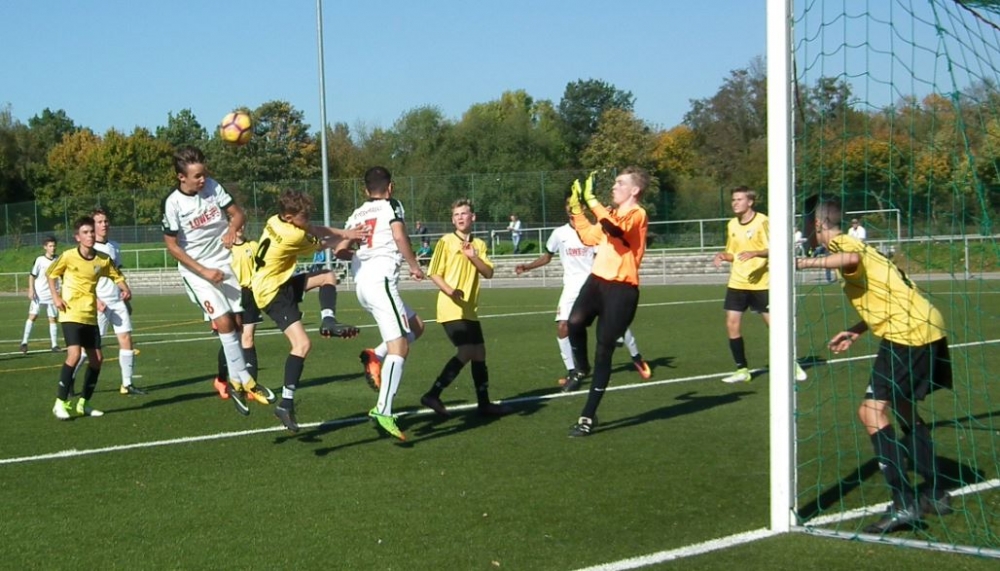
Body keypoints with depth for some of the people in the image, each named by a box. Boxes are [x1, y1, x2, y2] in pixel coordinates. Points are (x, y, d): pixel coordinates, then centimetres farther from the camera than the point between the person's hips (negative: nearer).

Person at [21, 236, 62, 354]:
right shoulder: (40, 260, -6)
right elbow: (32, 275, -3)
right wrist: (31, 290, -12)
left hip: (52, 295, 3)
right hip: (38, 294, -3)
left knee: (53, 319, 4)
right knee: (32, 316, -8)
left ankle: (54, 344, 8)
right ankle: (24, 342, -4)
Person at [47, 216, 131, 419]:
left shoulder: (103, 259, -2)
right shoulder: (68, 256, -10)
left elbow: (117, 276, 12)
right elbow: (50, 274, 5)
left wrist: (125, 289, -9)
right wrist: (55, 296, -6)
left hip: (90, 316, 5)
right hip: (71, 314, -5)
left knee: (96, 359, 4)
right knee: (74, 354, -21)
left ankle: (83, 404, 19)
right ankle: (60, 403, -10)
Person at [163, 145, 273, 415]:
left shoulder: (213, 187, -7)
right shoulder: (173, 203, -16)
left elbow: (238, 213, 3)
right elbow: (172, 245, -10)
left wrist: (232, 230, -21)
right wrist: (205, 272, -14)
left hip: (226, 262, 4)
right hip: (197, 270, -4)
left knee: (238, 321, 1)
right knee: (224, 322, -17)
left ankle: (235, 380, 11)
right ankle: (244, 379, -9)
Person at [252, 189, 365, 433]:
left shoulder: (276, 221, -2)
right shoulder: (292, 237, -25)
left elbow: (315, 230, 5)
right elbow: (320, 244, -6)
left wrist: (344, 233, -7)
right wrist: (345, 236, 11)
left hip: (280, 283, 10)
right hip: (273, 293, -10)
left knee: (328, 276, 12)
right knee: (302, 344, -17)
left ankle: (328, 321, 3)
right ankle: (286, 403, -17)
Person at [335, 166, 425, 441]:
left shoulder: (357, 214, 22)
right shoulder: (391, 205, 5)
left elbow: (340, 250, 18)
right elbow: (399, 236, -11)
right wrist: (414, 265, 0)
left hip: (361, 284, 7)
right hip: (381, 279, -7)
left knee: (415, 325, 22)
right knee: (399, 346, -13)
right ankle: (383, 410, -26)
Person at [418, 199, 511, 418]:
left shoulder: (479, 245, 11)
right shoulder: (446, 242, -4)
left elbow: (488, 273, 0)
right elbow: (434, 273, -8)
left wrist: (473, 257, -16)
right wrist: (449, 290, -24)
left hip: (470, 310, 7)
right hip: (451, 309, -7)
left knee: (479, 352, 9)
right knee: (465, 352, -17)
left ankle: (484, 403, 18)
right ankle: (433, 394, -12)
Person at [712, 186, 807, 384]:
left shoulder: (762, 221, -9)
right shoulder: (732, 224, 9)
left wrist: (754, 253, -31)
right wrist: (723, 256, -2)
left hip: (761, 283, -5)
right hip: (737, 283, 5)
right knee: (732, 325, -2)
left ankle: (792, 365, 15)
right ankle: (742, 370, 8)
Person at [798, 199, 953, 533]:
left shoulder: (840, 243, -6)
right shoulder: (856, 245, 22)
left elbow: (852, 259, -33)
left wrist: (811, 262, -27)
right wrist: (856, 331, 22)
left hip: (908, 334, -10)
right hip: (927, 327, 10)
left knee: (872, 411, -12)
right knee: (904, 408, 22)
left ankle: (904, 505, -18)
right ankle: (935, 495, 27)